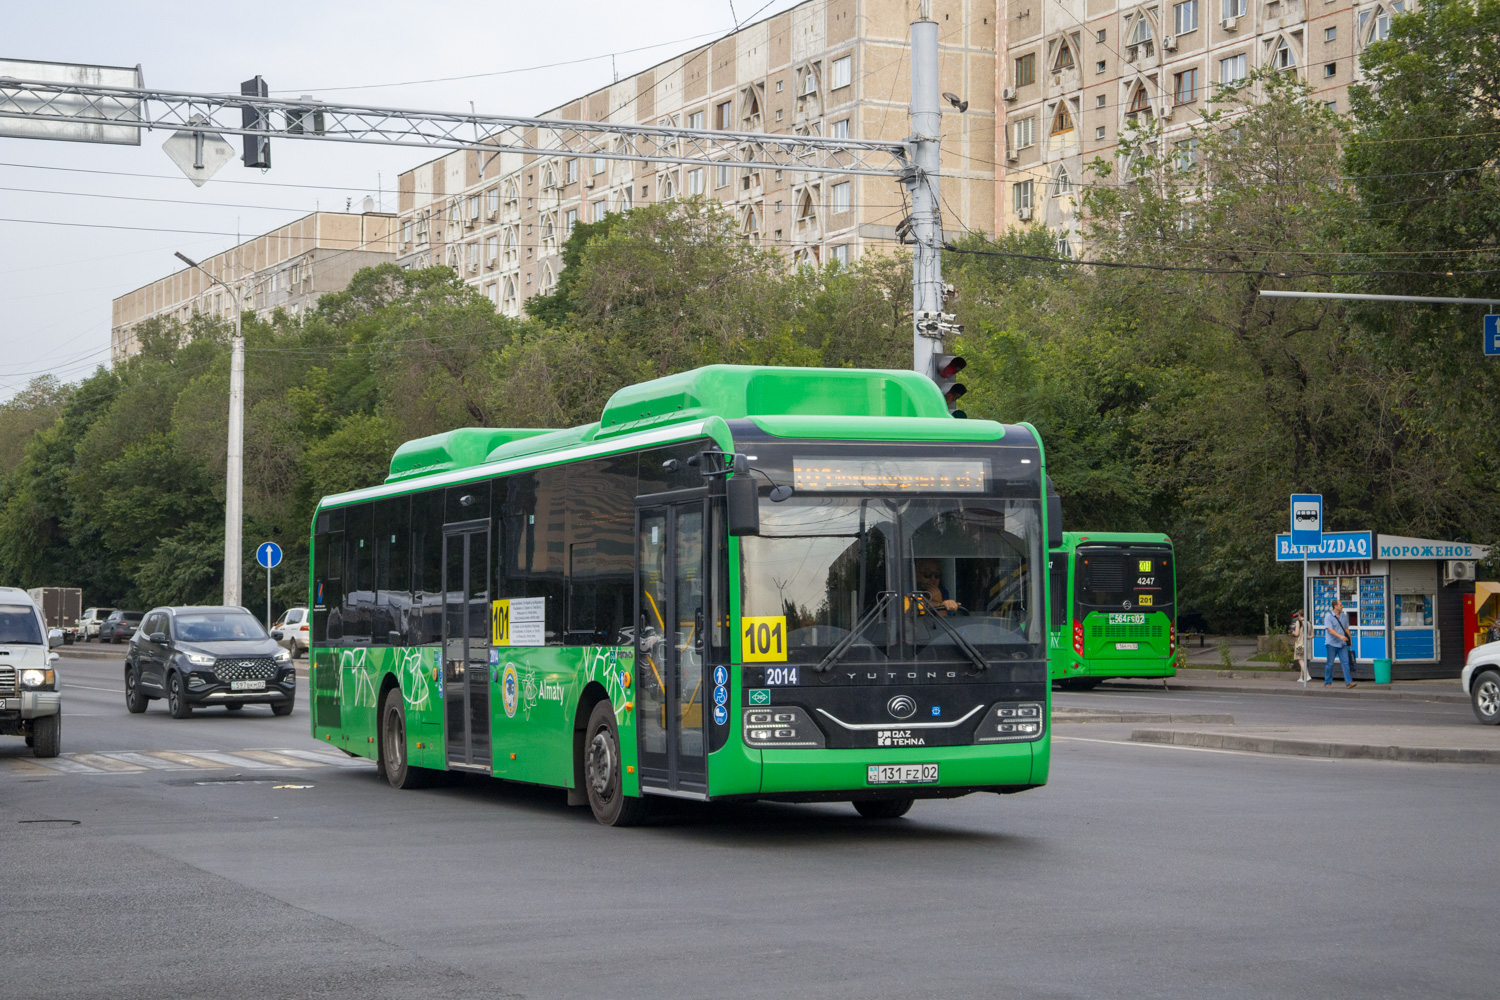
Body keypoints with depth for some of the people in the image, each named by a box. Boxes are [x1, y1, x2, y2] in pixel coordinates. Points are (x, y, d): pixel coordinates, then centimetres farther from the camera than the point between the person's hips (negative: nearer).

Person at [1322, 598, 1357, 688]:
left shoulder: (1343, 616, 11)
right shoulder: (1328, 617, -8)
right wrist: (1340, 636, -30)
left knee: (1345, 662, -5)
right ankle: (1327, 683, 10)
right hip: (1332, 644, -5)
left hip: (1342, 644, 5)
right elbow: (1330, 630, -18)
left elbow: (1346, 629, 20)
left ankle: (1348, 682, -9)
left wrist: (1349, 640, 19)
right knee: (1330, 664, 1)